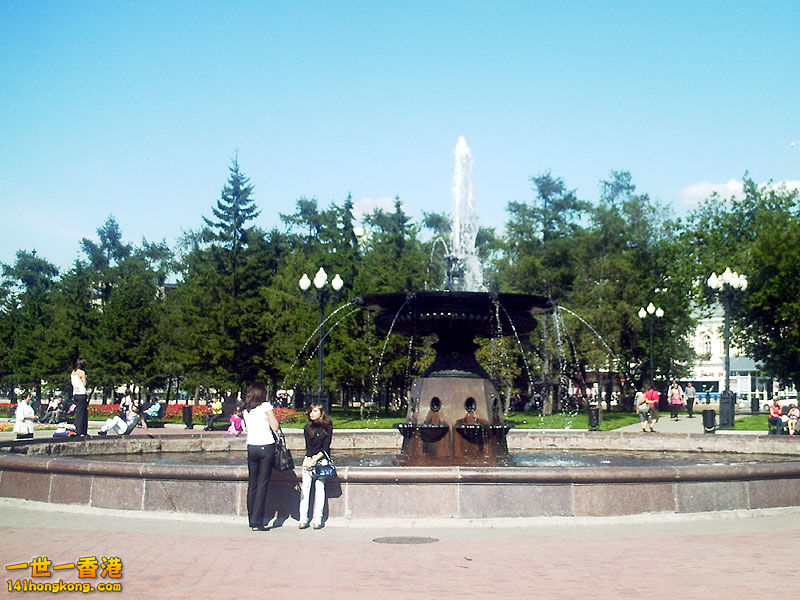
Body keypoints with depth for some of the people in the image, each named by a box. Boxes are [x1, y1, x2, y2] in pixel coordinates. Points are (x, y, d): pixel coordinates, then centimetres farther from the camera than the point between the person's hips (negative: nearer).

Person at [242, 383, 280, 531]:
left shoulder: (245, 409, 11)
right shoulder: (266, 406, -4)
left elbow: (246, 427, 13)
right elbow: (275, 427, -5)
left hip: (251, 447, 5)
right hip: (266, 446, -5)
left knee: (252, 483, 12)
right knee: (262, 484, -3)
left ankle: (251, 519, 16)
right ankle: (257, 521, -5)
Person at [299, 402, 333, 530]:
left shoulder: (327, 427, 1)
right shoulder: (307, 428, 8)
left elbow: (325, 447, -3)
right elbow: (308, 446, 3)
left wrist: (314, 460, -11)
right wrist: (309, 461, -11)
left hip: (322, 459, -2)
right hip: (309, 459, 2)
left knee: (319, 486, -12)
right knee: (305, 486, -9)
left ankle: (317, 519, -12)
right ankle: (303, 519, -11)